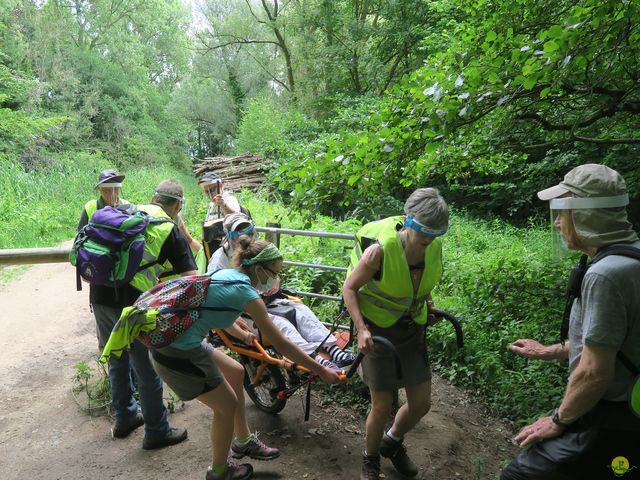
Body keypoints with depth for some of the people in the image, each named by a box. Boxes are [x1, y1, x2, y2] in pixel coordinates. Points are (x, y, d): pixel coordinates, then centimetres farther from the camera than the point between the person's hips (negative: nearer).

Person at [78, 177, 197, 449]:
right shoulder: (170, 230, -4)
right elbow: (191, 278, -10)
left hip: (100, 296, 7)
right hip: (132, 304, -7)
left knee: (117, 362, 23)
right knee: (148, 370, 8)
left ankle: (124, 419, 40)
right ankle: (157, 432, 22)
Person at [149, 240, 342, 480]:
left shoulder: (224, 274, 8)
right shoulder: (247, 294, -15)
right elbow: (282, 345, -12)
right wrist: (321, 370, -4)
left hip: (168, 339, 9)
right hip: (180, 356, -9)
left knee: (235, 372, 21)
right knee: (228, 404, 9)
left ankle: (243, 442, 36)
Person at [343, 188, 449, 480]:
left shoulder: (435, 247, -10)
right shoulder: (380, 249, -27)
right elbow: (349, 288, -16)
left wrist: (427, 304, 0)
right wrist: (361, 329, -26)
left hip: (412, 329, 6)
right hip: (379, 330, -5)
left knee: (421, 403, 12)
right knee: (382, 406, 3)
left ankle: (392, 442, 43)